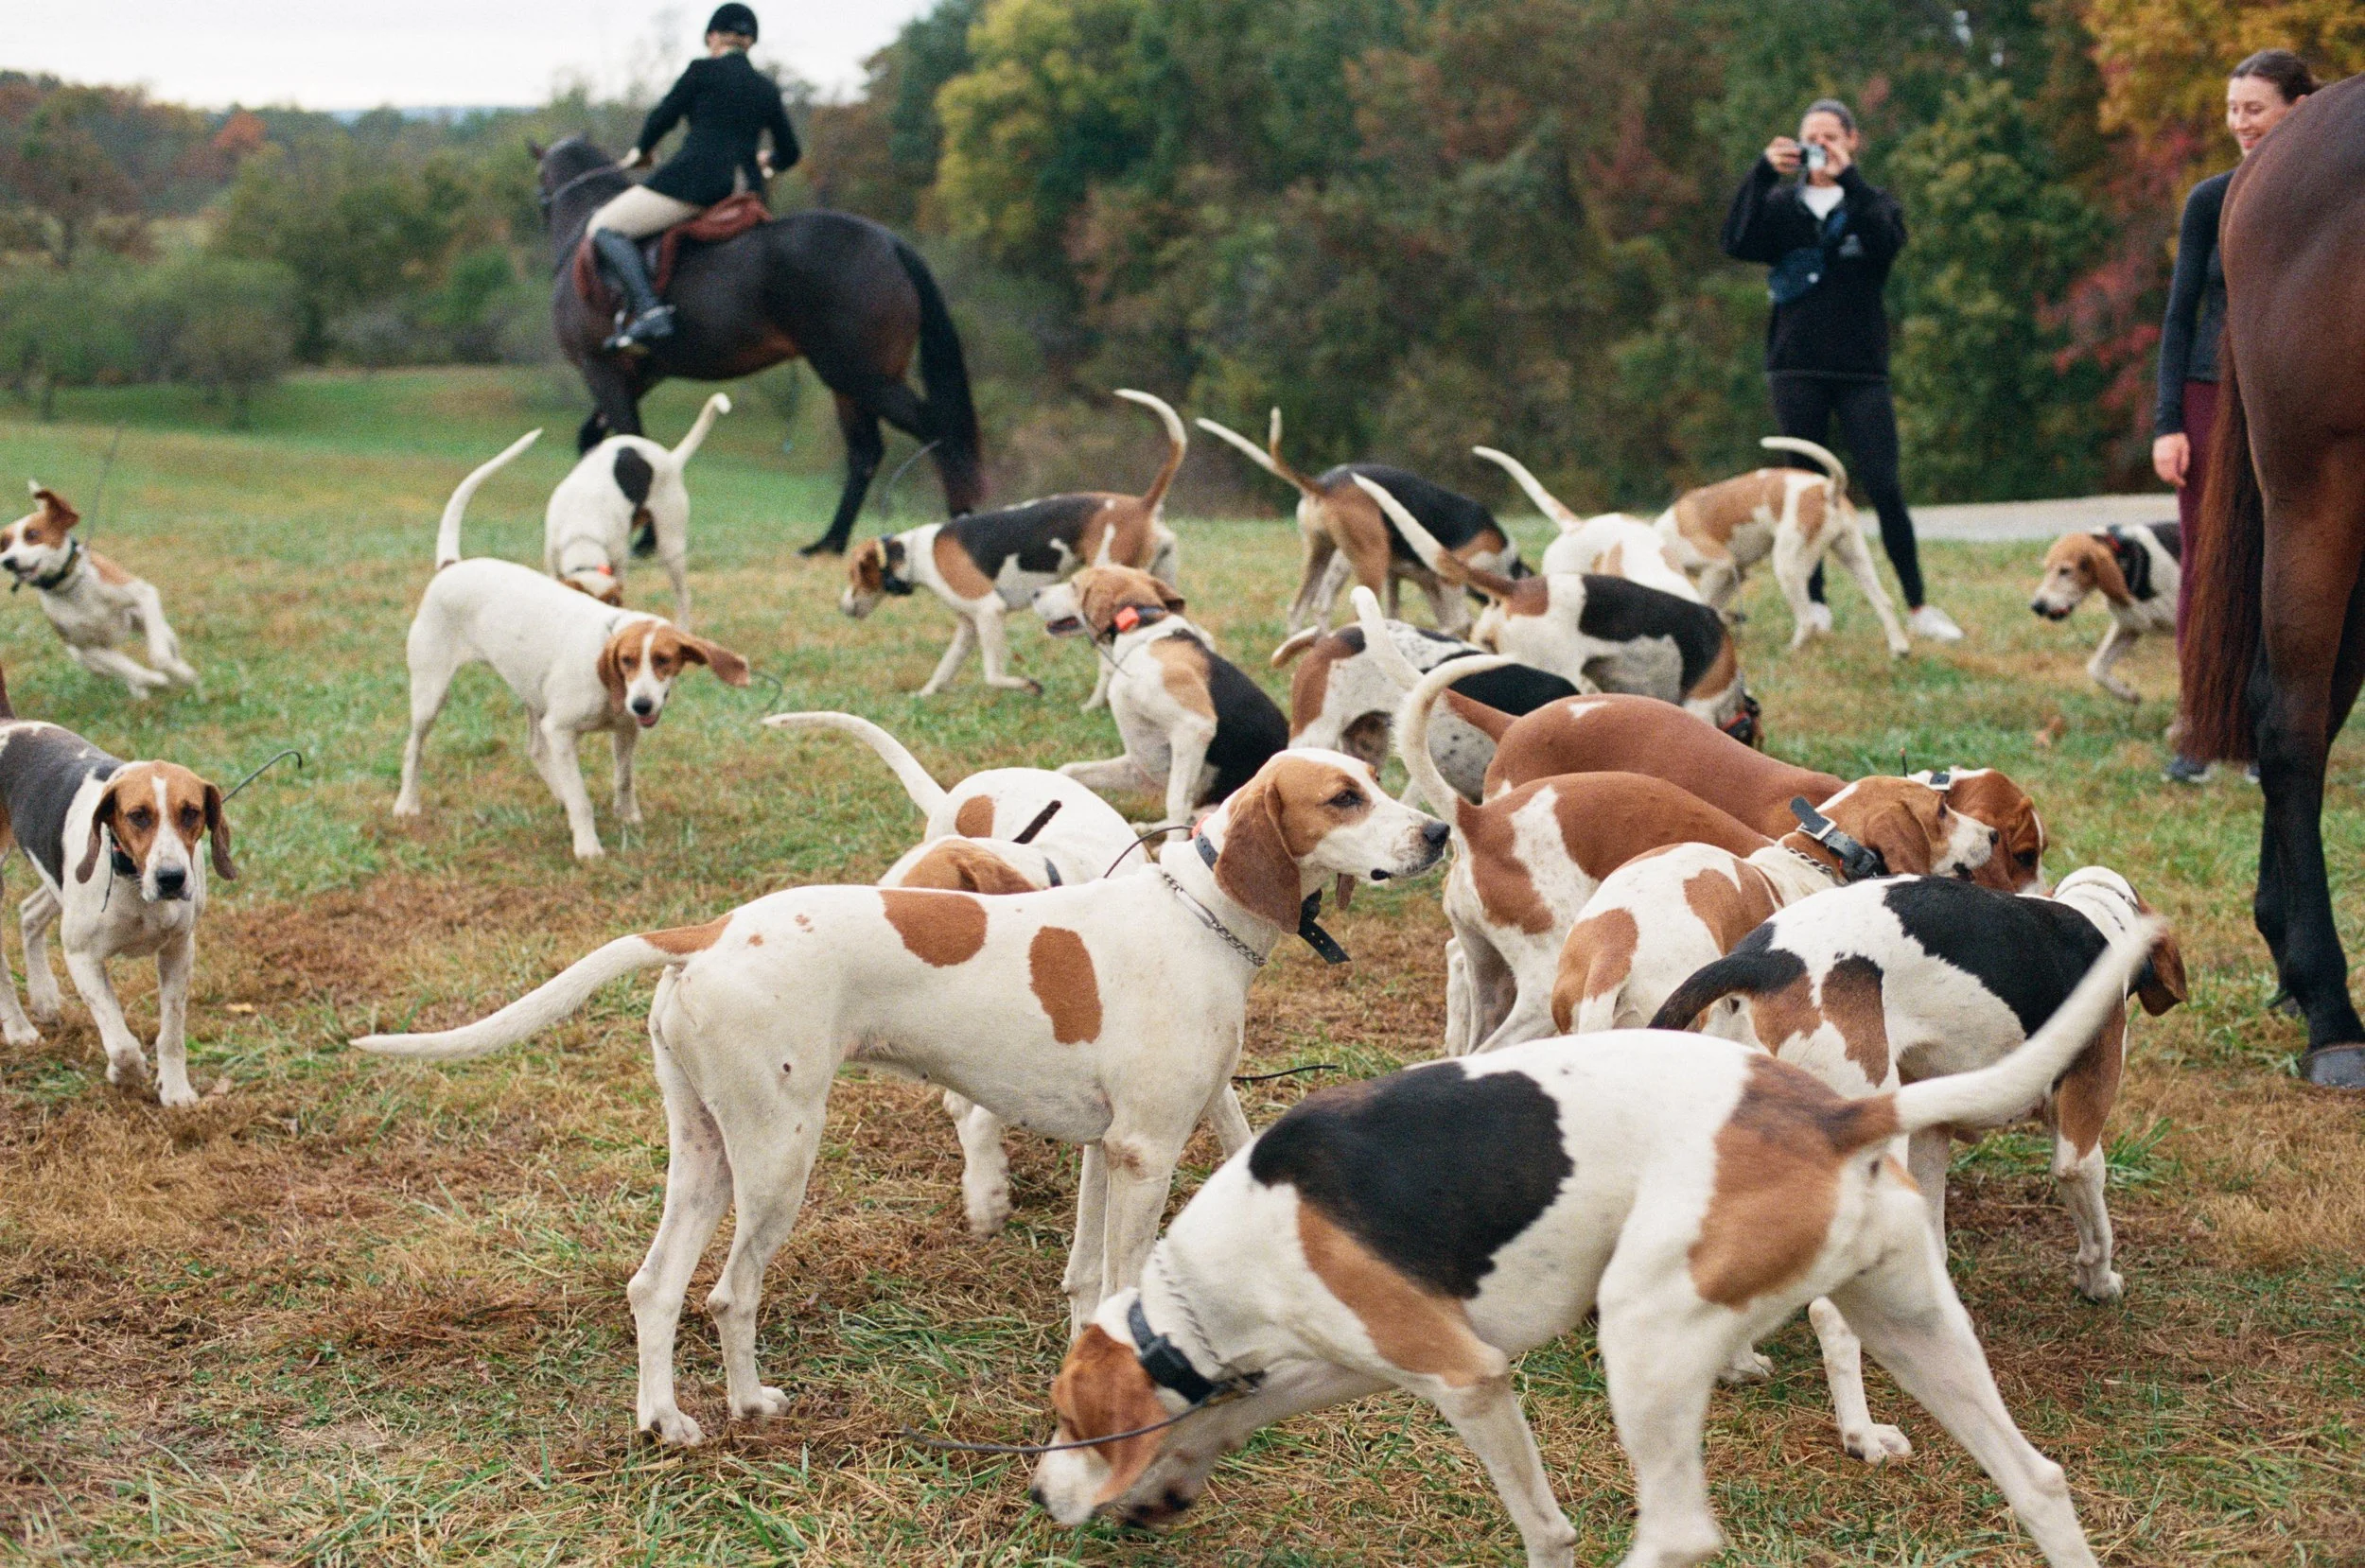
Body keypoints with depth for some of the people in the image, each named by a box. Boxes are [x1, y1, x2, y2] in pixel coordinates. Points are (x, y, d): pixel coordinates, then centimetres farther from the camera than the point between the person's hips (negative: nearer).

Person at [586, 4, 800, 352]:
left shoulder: (703, 71, -2)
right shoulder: (767, 88, 15)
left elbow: (663, 117, 3)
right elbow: (789, 153, 20)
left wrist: (639, 152, 23)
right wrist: (767, 166, 43)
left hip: (696, 178, -7)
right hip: (746, 190, 7)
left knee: (604, 226, -2)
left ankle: (648, 309, -23)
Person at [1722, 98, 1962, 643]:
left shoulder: (1873, 203, 7)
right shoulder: (1782, 205, 8)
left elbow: (1888, 241, -15)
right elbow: (1737, 243, -10)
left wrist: (1848, 179, -22)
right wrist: (1762, 174, -19)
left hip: (1861, 370, -1)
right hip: (1796, 369, 1)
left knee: (1885, 489, -7)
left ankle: (1919, 607, 0)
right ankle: (1814, 604, 10)